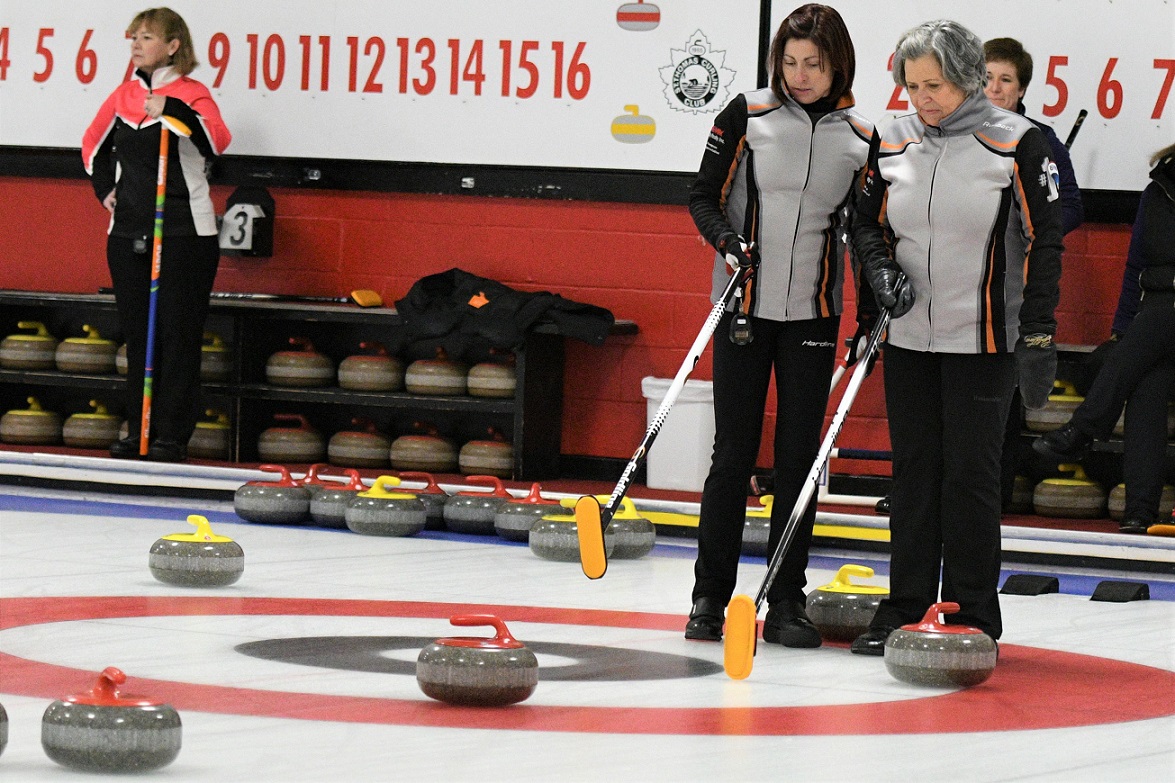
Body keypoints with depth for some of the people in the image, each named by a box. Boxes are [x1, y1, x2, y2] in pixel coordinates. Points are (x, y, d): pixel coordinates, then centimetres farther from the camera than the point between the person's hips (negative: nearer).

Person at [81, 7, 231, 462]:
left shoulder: (191, 95, -8)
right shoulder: (124, 95, 9)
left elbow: (218, 141, -28)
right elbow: (94, 144, 26)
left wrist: (173, 109, -39)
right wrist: (105, 187, 12)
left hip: (185, 234, -6)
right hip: (128, 232, 6)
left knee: (178, 333, -4)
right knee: (137, 334, 9)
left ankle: (171, 436, -1)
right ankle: (138, 431, 15)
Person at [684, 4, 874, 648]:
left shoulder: (860, 137, 1)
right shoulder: (747, 116, -3)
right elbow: (703, 197, 4)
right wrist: (727, 243, -15)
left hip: (812, 315, 1)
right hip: (745, 306, -1)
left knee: (799, 456, 3)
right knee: (733, 452, 0)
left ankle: (786, 601, 9)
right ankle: (710, 596, 8)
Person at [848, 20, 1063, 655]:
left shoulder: (1017, 144, -9)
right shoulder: (892, 143, 4)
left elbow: (1044, 244, -6)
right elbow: (867, 221, 17)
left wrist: (1039, 335, -9)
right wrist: (880, 270, -4)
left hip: (982, 341, -4)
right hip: (910, 337, 4)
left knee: (971, 474, -2)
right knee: (914, 471, 9)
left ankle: (972, 621, 5)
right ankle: (904, 611, 15)